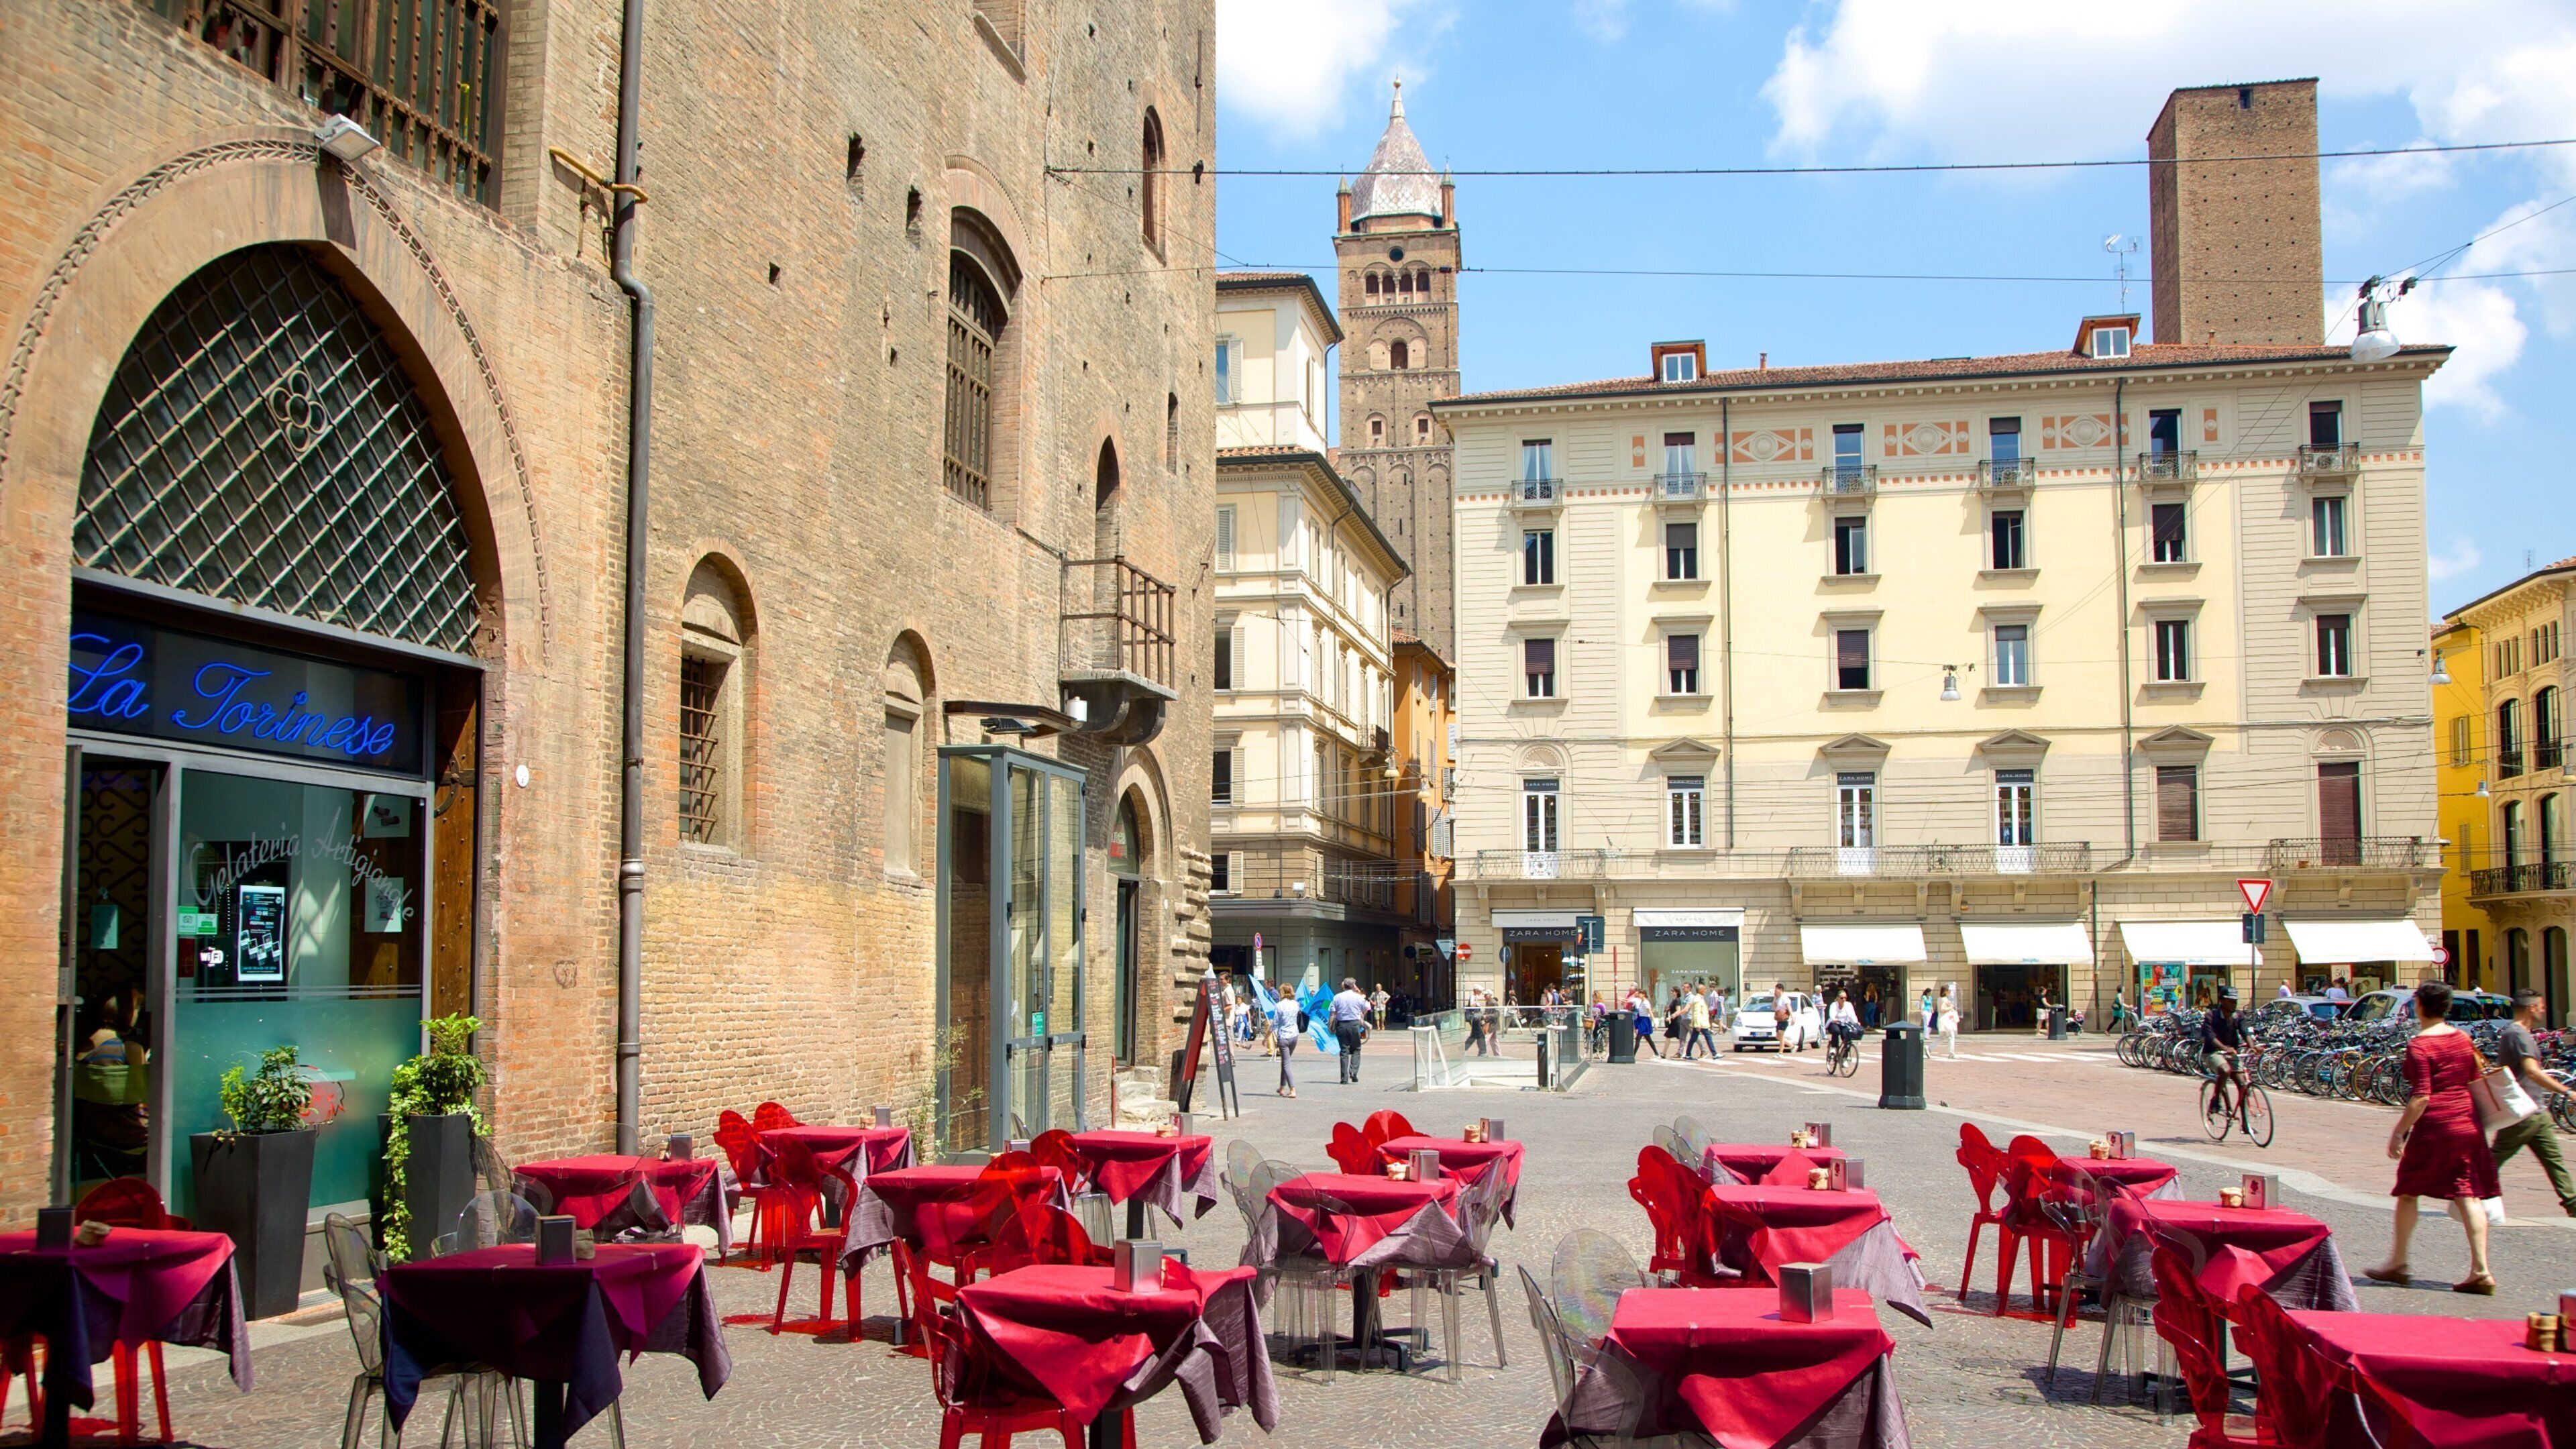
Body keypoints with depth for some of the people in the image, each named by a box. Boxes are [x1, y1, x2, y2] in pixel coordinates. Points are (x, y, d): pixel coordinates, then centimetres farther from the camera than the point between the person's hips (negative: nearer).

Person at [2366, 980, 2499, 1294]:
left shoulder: (2419, 1045, -12)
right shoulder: (2463, 1038, 7)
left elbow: (2420, 1097, -17)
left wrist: (2399, 1131, -13)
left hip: (2432, 1126, -6)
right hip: (2467, 1124, 6)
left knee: (2408, 1192, 8)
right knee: (2468, 1195, 4)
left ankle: (2398, 1263, 16)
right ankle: (2480, 1270, -3)